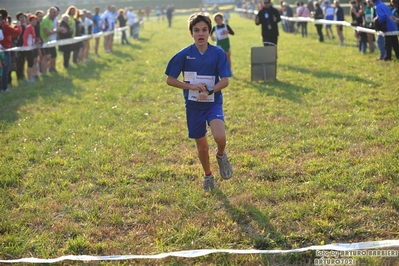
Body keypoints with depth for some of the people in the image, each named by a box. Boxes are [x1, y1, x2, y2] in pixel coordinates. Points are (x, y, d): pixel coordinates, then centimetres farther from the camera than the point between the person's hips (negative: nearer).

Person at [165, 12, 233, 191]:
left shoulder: (218, 53, -6)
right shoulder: (184, 55, -6)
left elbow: (225, 81, -8)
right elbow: (170, 80, -3)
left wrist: (209, 91, -23)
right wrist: (192, 86, -15)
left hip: (214, 103, -1)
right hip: (193, 105, 1)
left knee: (220, 137, -24)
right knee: (202, 146, 10)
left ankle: (221, 155, 12)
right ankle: (208, 175, 37)